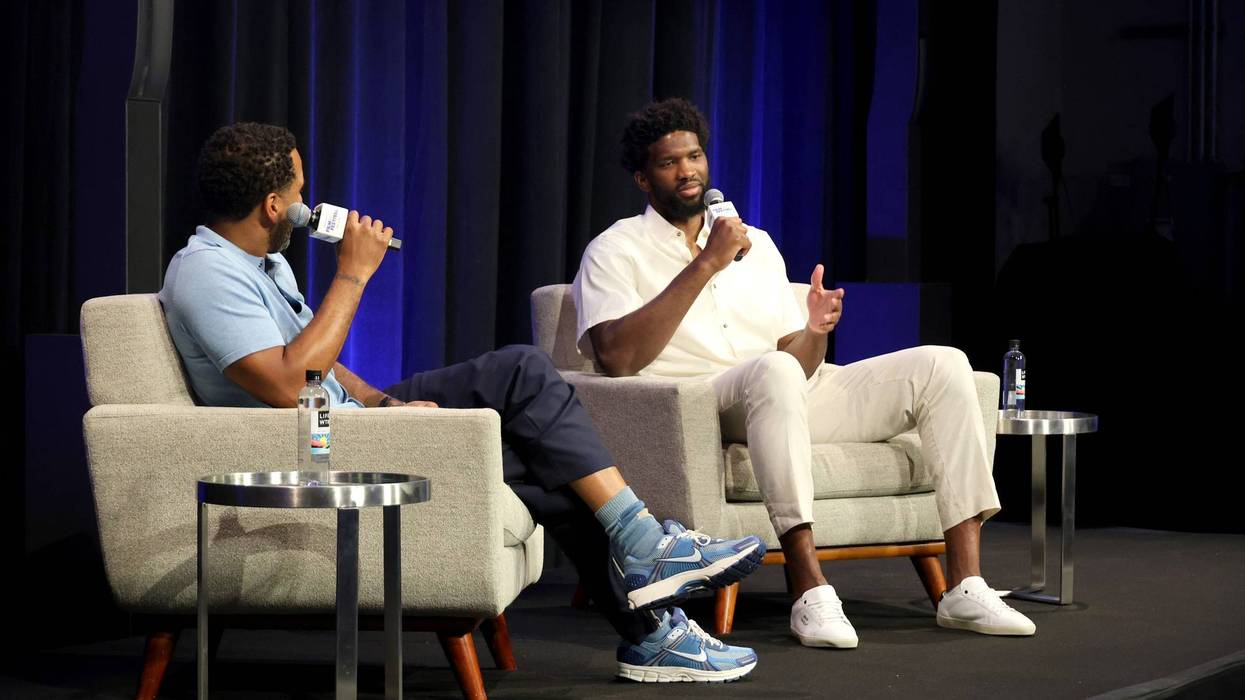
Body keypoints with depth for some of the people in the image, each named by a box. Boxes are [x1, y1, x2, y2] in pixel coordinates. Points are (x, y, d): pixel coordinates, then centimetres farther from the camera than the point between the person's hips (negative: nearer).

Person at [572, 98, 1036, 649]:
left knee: (942, 364, -10)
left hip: (789, 397, 6)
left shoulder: (756, 245, 23)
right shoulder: (616, 250, 5)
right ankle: (810, 592, -44)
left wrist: (816, 333, -8)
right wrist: (705, 265, -16)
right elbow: (618, 357, -15)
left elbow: (798, 360, 17)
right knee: (772, 370, -40)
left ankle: (965, 588, -19)